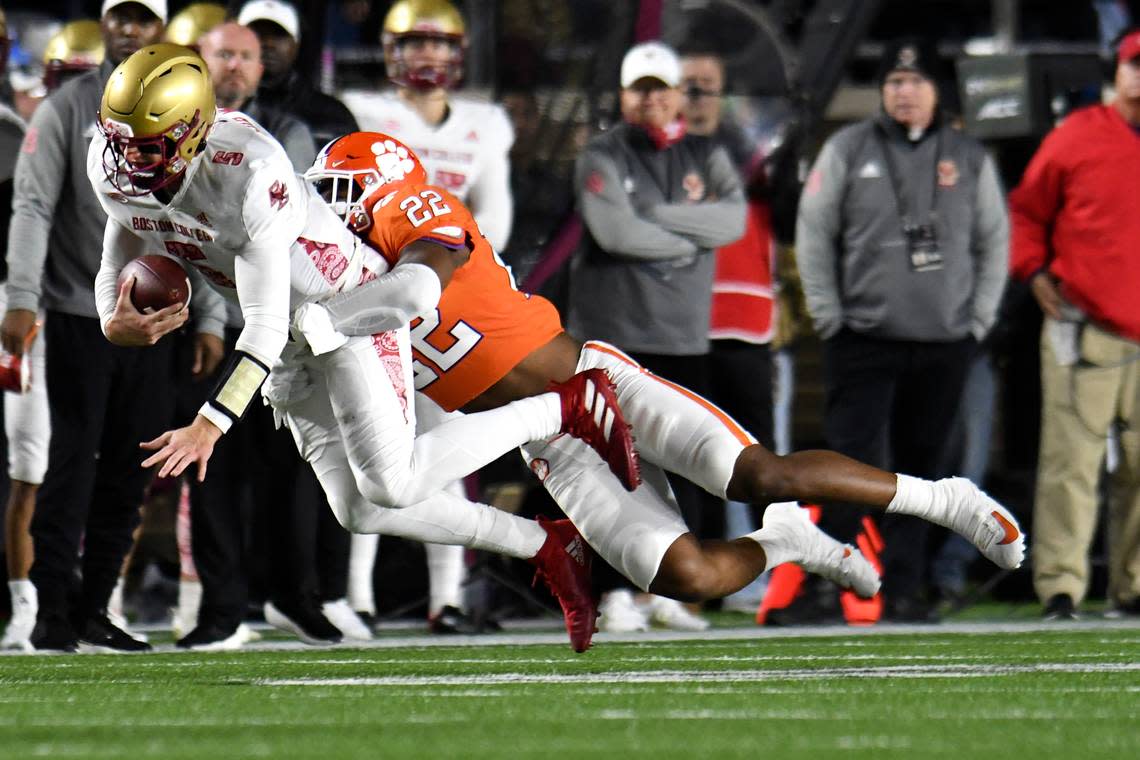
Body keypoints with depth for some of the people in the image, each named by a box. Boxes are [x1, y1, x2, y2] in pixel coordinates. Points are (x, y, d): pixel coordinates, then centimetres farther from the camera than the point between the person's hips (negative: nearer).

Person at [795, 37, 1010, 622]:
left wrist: (979, 318, 5)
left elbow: (994, 241, 14)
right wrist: (828, 316, -2)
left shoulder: (968, 158, 10)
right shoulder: (847, 151, 3)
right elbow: (814, 233, 4)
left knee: (922, 467, 5)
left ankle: (903, 586, 11)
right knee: (853, 463, -10)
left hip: (945, 343, 3)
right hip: (863, 338, -3)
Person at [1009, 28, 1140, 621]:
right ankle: (1059, 588, -6)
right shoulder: (1077, 137, 1)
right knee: (1071, 462, -8)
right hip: (1082, 330, -3)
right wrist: (1035, 270, -3)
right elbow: (1026, 209, 10)